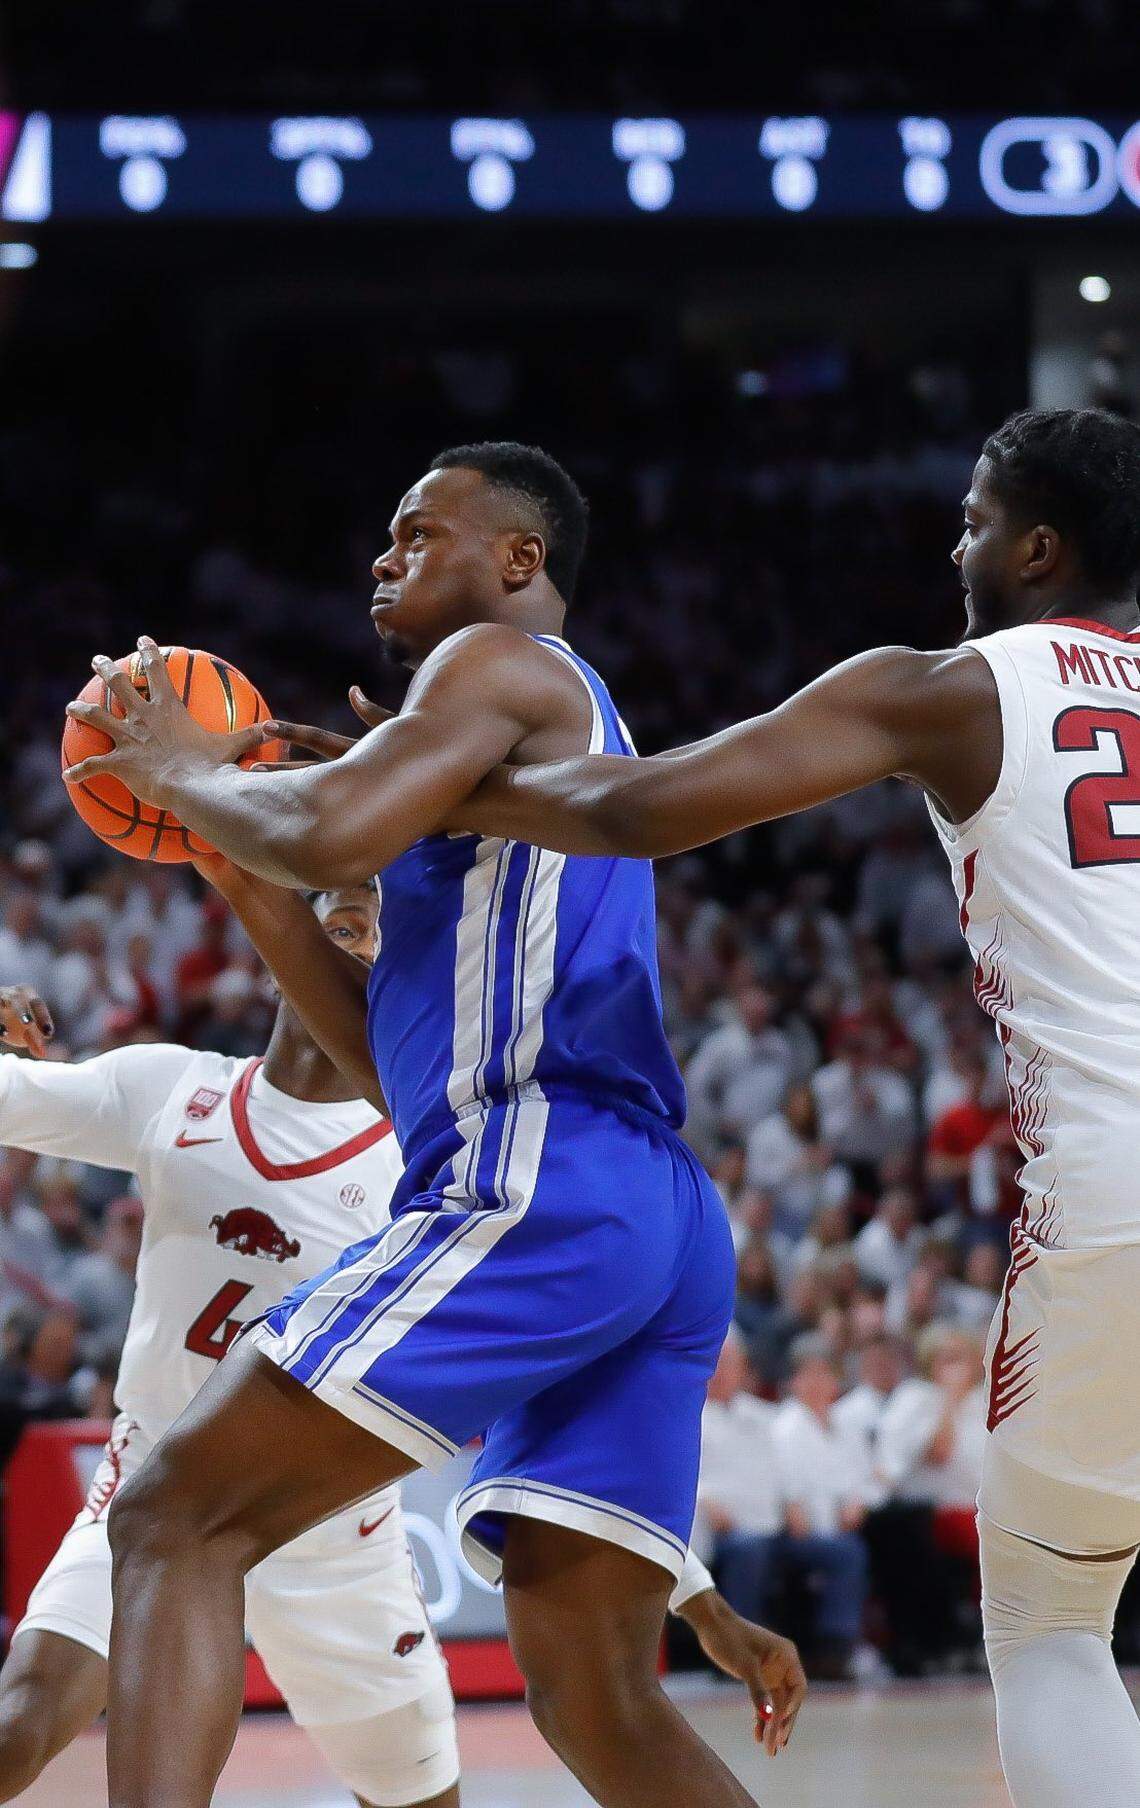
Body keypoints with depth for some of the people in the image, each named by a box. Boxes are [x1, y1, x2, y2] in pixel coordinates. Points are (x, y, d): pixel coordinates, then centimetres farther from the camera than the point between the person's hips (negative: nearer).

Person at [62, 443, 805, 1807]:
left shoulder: (502, 663, 5)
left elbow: (330, 835, -15)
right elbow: (402, 1070, 33)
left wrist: (185, 774, 5)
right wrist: (252, 887, 27)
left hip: (539, 1190, -10)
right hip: (667, 1235, 10)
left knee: (178, 1519, -12)